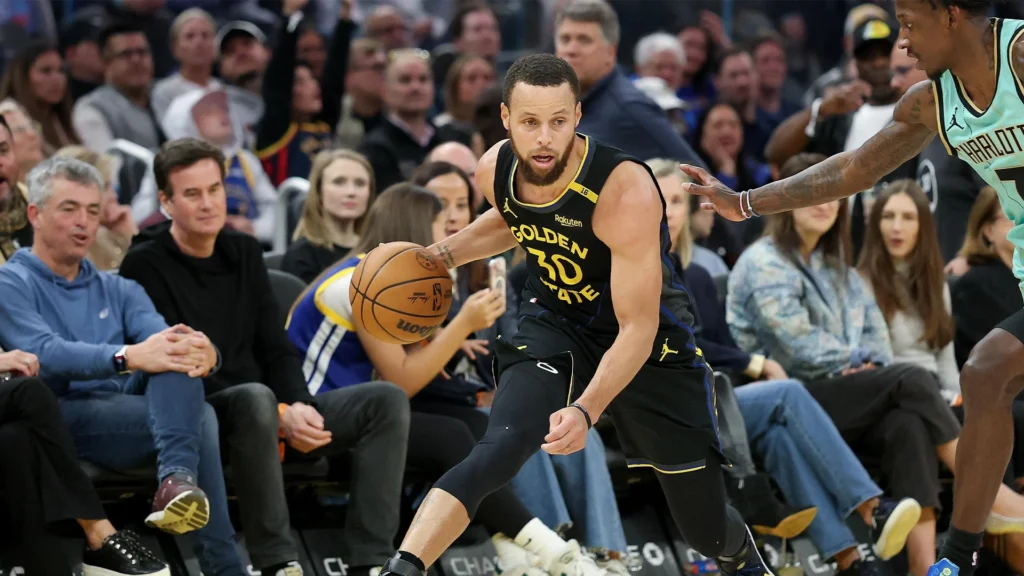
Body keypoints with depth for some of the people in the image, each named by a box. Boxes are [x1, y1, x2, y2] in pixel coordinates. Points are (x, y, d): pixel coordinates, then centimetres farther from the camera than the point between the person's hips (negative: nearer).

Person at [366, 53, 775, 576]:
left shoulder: (625, 191, -33)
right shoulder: (495, 171, -15)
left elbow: (638, 327, -31)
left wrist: (586, 410, -43)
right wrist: (442, 255, -1)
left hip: (648, 343, -3)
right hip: (553, 323, 3)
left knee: (707, 530, 8)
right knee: (499, 450, -29)